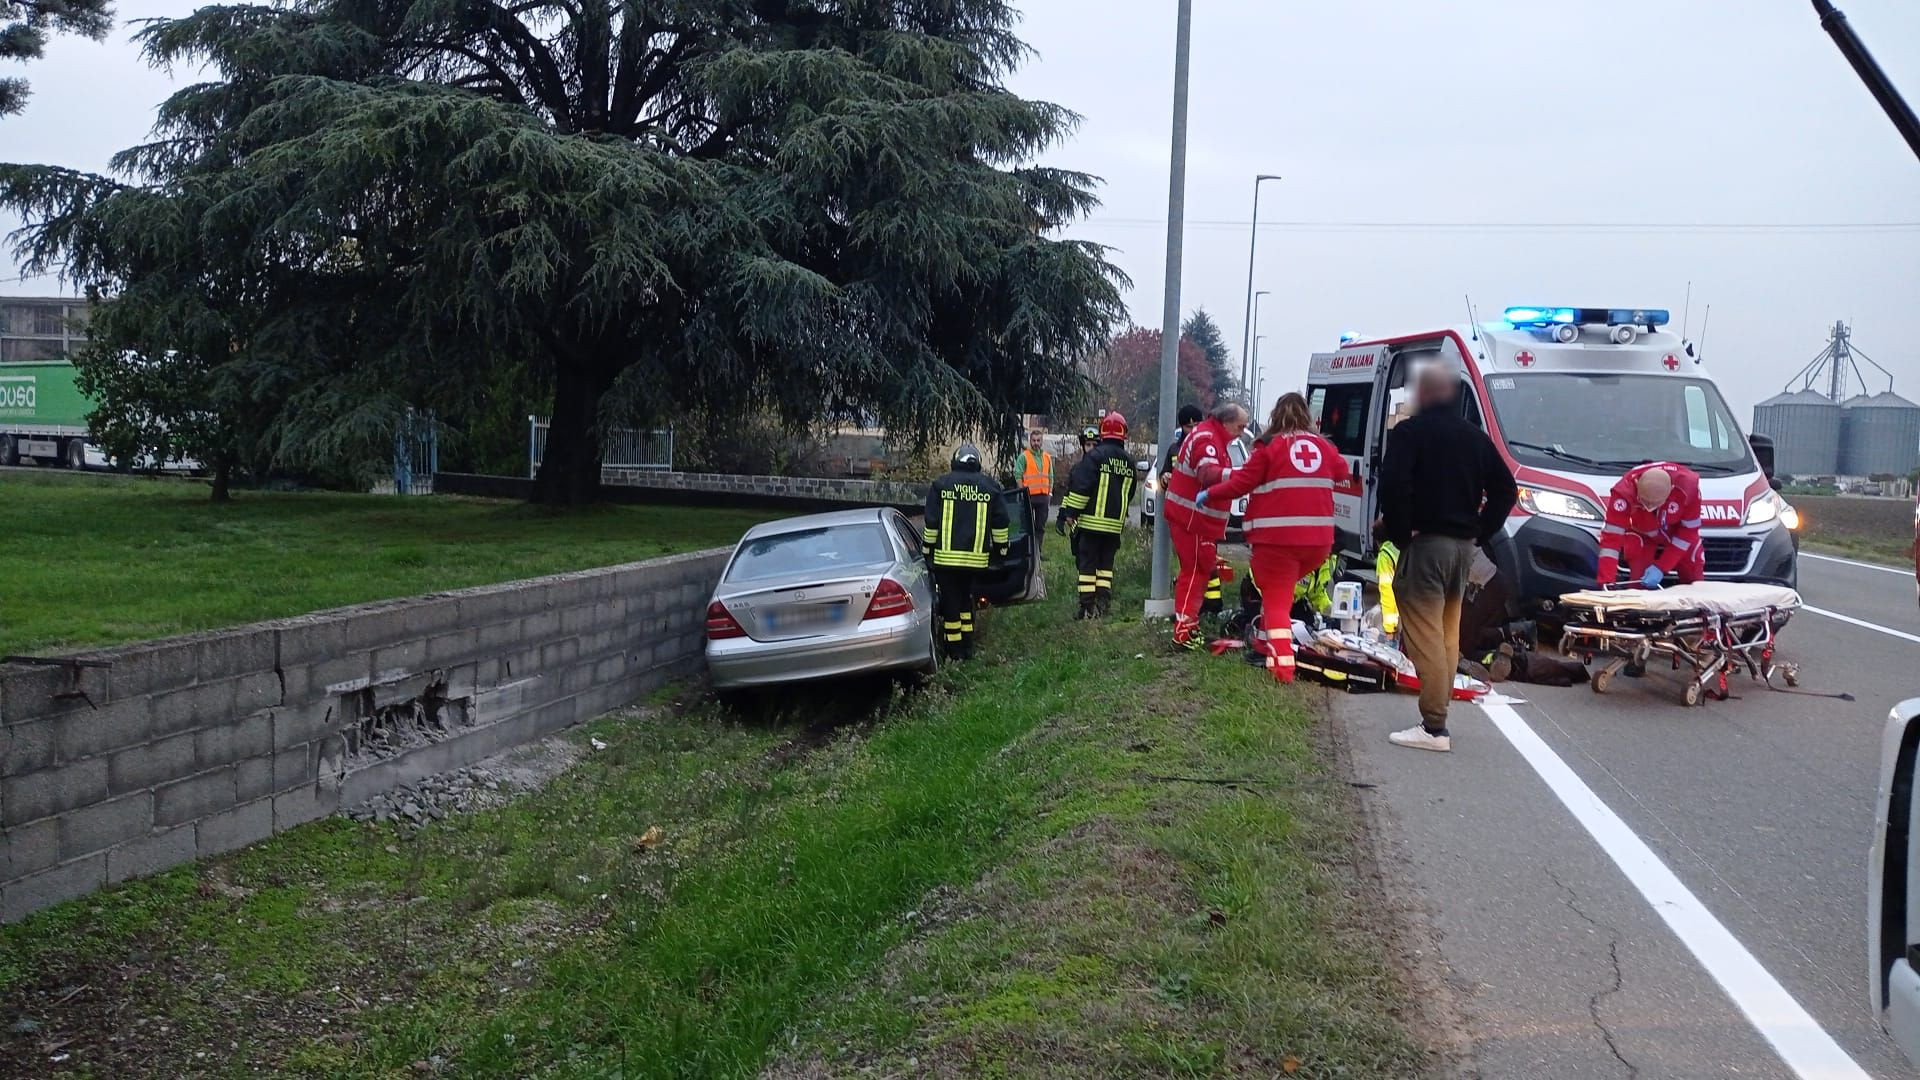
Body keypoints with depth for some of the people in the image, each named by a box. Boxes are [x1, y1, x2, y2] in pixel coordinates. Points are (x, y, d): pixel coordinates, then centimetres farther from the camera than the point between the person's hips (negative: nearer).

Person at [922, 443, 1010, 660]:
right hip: (976, 557, 3)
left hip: (946, 556, -3)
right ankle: (967, 647, 17)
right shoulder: (990, 486, 5)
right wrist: (1001, 546, 19)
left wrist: (929, 548, 10)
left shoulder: (941, 484, -1)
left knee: (950, 601, 4)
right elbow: (1001, 522, 7)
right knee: (966, 598, 17)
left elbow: (931, 522, 0)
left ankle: (955, 649, 5)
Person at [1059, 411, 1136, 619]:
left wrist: (1071, 513, -8)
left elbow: (1081, 486, -14)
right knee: (1106, 563, 14)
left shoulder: (1095, 456, -10)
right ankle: (1103, 602, 11)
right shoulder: (1128, 462, 10)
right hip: (1115, 524, 5)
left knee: (1087, 563, -1)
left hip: (1092, 522, -5)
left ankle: (1087, 606, -4)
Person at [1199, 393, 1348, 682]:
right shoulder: (1323, 446, 8)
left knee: (1276, 597, 1)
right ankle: (1267, 640, 32)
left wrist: (1209, 494, 11)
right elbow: (1342, 472, 27)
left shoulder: (1270, 446, -6)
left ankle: (1282, 664, -7)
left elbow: (1241, 483, -5)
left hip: (1278, 537, -5)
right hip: (1318, 538, 5)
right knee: (1284, 587, 25)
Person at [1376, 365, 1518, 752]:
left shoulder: (1410, 433, -8)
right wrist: (1479, 532, 13)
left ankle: (1434, 727, -12)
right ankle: (1438, 717, 23)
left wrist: (1399, 532, -9)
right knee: (1448, 634, 17)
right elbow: (1505, 488, 15)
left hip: (1425, 543, -8)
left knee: (1425, 636, -8)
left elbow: (1393, 487, -20)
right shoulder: (1475, 437, 14)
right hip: (1463, 546, 8)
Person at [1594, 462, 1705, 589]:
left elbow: (1689, 531, -24)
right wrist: (1606, 583, -46)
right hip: (1642, 535, -1)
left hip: (1677, 534, 1)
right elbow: (1612, 536, -39)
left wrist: (1661, 567, -29)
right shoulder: (1624, 490, -41)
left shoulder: (1688, 485, -38)